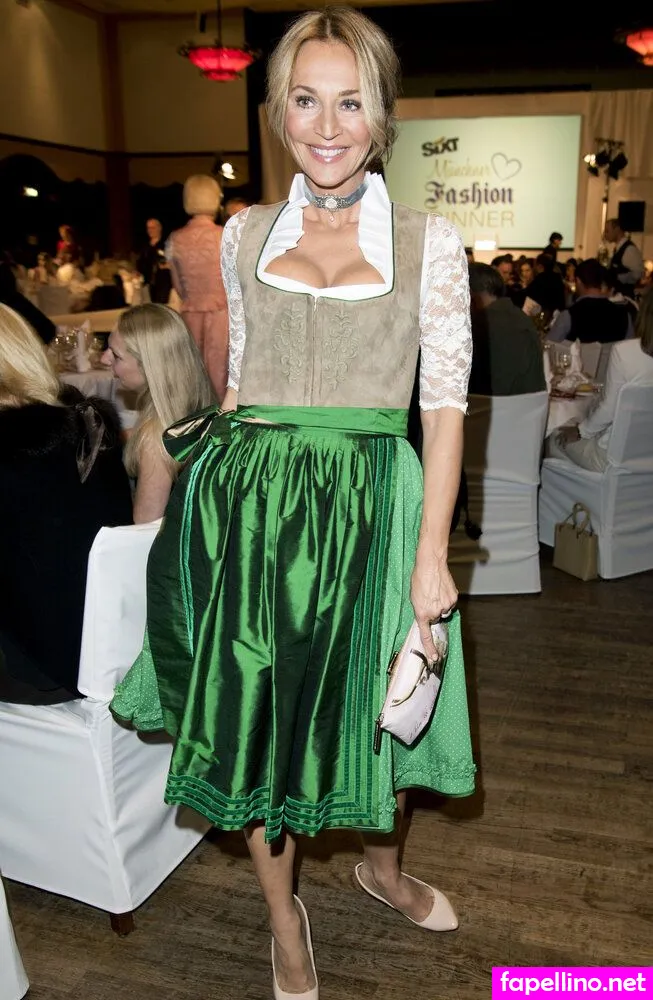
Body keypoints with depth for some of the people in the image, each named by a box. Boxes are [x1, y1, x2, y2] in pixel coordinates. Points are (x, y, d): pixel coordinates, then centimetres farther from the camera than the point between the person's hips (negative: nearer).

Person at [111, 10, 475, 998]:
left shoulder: (429, 241, 0)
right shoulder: (246, 233, 8)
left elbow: (445, 402, -4)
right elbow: (243, 377, 13)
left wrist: (432, 554, -10)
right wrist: (218, 480, 7)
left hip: (369, 509, -1)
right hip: (252, 506, 2)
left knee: (373, 708, 15)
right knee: (256, 711, 11)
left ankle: (382, 865, 47)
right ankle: (284, 917, 36)